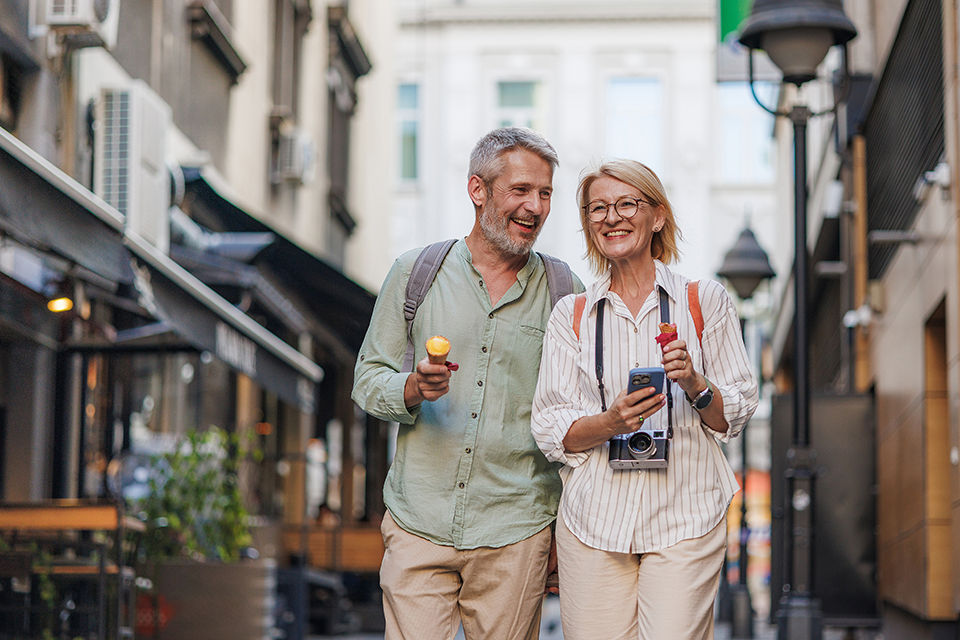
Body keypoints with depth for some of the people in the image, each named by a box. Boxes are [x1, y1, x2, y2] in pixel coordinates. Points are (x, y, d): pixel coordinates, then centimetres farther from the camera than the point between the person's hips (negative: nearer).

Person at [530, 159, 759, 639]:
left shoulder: (705, 301, 6)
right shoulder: (570, 315, 9)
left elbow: (736, 414, 6)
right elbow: (550, 431, 4)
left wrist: (694, 384, -13)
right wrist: (611, 422, -15)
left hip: (684, 517, -1)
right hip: (594, 520, 1)